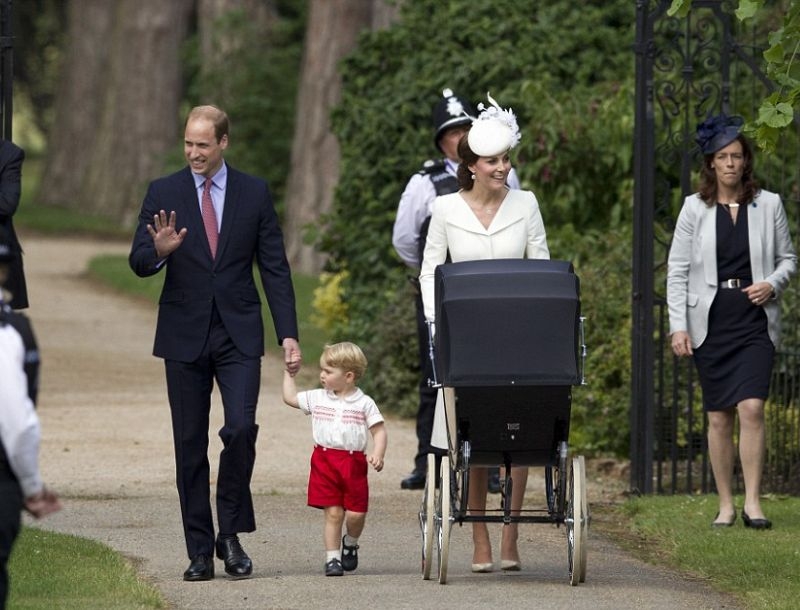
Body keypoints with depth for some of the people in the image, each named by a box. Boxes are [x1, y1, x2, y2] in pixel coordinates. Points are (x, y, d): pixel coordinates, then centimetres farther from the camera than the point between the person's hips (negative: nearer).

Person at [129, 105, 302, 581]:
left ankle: (231, 535, 1)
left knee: (241, 428, -16)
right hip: (185, 336, 1)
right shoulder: (164, 194, 3)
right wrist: (159, 251, -24)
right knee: (191, 446, 2)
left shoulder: (254, 194, 4)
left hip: (238, 333, -1)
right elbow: (138, 263, 0)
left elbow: (275, 268, 5)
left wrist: (289, 334, -2)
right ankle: (200, 551, 8)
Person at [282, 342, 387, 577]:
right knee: (333, 513, -2)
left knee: (356, 513, -2)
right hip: (325, 461, 1)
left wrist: (377, 455, -16)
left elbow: (379, 431, -2)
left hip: (354, 464, -1)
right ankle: (332, 557, 4)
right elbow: (290, 397, 18)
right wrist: (289, 374, 19)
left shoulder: (364, 403, -1)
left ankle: (350, 543, 27)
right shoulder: (317, 398, 8)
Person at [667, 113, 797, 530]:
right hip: (710, 321, 1)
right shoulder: (695, 208, 4)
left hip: (754, 321, -1)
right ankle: (725, 505, 11)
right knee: (718, 416, 3)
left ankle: (751, 502, -12)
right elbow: (677, 270, 4)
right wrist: (678, 325, -4)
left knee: (751, 407, -15)